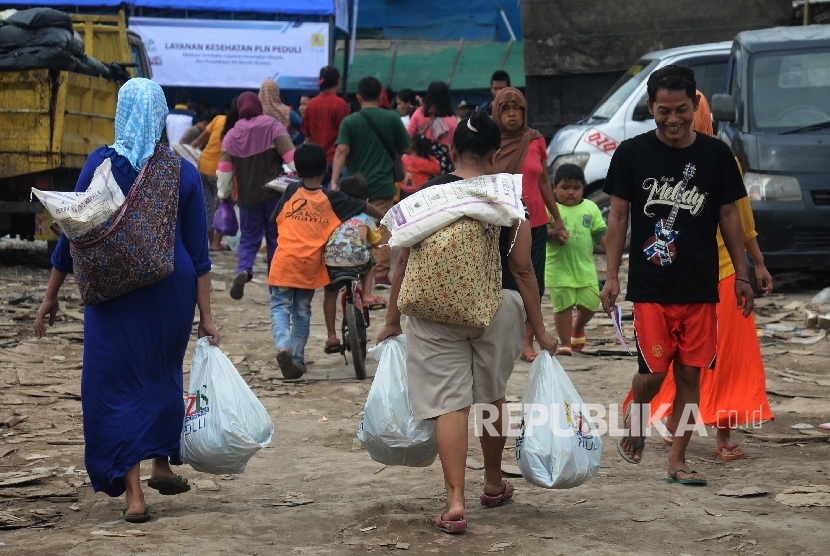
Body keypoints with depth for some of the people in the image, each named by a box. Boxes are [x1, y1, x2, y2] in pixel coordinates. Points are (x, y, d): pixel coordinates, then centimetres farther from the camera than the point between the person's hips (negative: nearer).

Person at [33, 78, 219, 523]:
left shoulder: (101, 164, -5)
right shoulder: (184, 172, 0)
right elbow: (198, 251, 0)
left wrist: (51, 296, 6)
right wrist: (205, 316, 4)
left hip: (114, 289, -2)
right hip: (173, 287, 2)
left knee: (118, 384, 4)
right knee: (162, 374, 24)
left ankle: (133, 494, -3)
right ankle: (162, 465, 35)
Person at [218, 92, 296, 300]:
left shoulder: (232, 135, 3)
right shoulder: (273, 127, -4)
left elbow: (224, 170, 0)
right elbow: (290, 155, -14)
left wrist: (223, 195, 11)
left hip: (247, 197, 2)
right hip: (274, 194, -1)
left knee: (249, 239, 9)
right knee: (276, 239, 8)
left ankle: (243, 271, -19)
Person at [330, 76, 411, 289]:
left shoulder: (350, 122, -4)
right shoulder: (392, 118, -3)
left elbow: (341, 151, -15)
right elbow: (404, 148, 5)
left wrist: (334, 180, -21)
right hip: (383, 184, -1)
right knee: (382, 230, 2)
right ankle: (381, 274, -5)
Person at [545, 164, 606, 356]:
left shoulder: (591, 208, 5)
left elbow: (601, 233, 8)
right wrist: (552, 234, -28)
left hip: (585, 268, 3)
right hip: (559, 269, -3)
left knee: (590, 304, 7)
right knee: (564, 305, 1)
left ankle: (578, 327, 38)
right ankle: (565, 343, 12)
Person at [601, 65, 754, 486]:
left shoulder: (716, 155, 3)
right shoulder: (632, 154, -2)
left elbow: (729, 216, 10)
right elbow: (618, 217, 2)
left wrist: (741, 276, 8)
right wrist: (612, 276, -3)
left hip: (701, 288, 2)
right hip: (650, 287, -2)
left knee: (690, 373, 3)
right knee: (654, 371, -6)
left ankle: (677, 460, 12)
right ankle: (632, 424, 26)